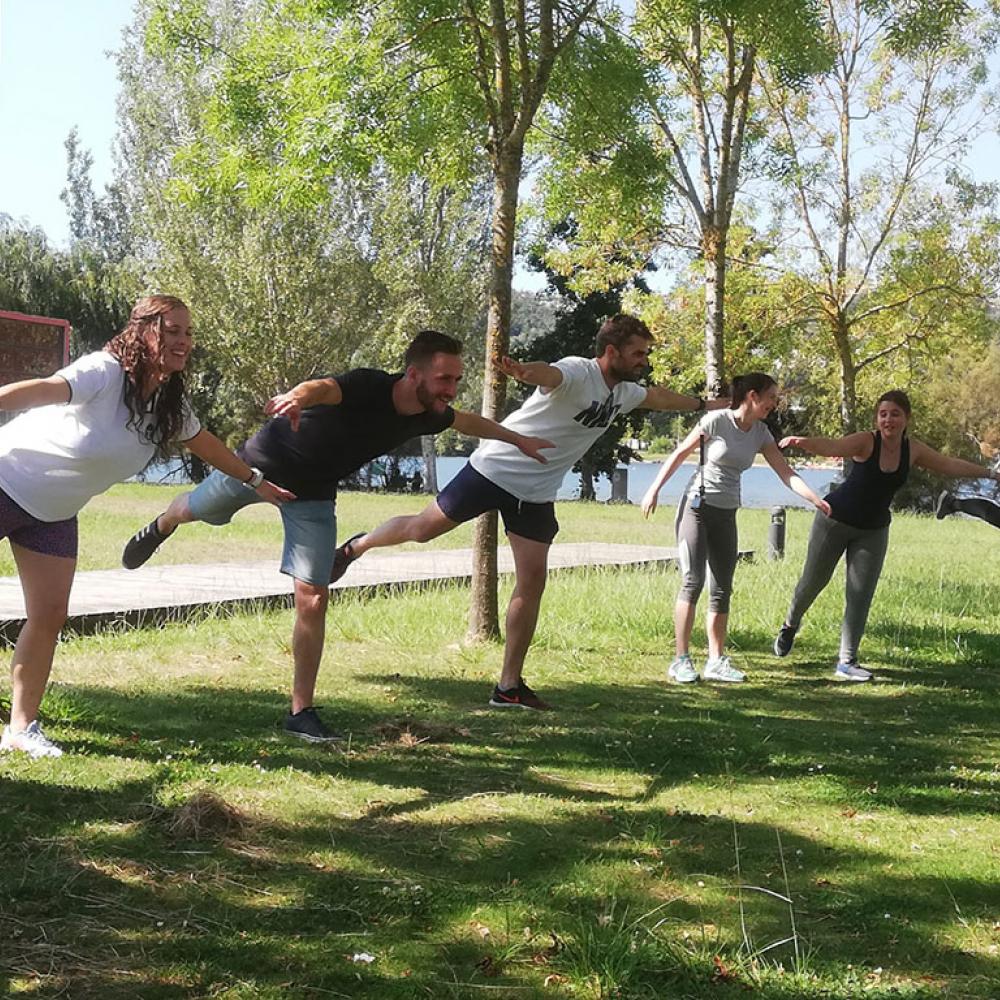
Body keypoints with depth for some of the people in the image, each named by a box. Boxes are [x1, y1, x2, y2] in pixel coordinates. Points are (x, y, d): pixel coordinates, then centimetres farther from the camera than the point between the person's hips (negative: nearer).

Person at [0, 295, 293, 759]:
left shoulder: (170, 402, -2)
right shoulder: (104, 373, -27)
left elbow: (204, 443, 16)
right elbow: (43, 390, -45)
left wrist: (255, 481, 24)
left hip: (54, 513, 7)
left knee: (49, 614, 1)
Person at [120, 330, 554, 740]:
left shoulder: (428, 416, -13)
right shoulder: (368, 387, -35)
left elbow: (466, 421, 11)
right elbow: (323, 387, -58)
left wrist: (517, 439, 23)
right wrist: (298, 396, -81)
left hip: (313, 495, 4)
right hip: (264, 461, -4)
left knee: (313, 601, -6)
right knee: (191, 510, 23)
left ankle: (301, 712, 4)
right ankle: (159, 529, 62)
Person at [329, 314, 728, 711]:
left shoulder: (624, 392, 8)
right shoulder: (578, 372, -20)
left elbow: (658, 397, 31)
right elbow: (548, 374, -44)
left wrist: (706, 403, 44)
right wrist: (525, 370, -67)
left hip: (536, 494, 7)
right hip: (496, 469, -7)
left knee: (532, 581, -2)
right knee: (423, 528, 2)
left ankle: (509, 686, 4)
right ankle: (357, 546, 33)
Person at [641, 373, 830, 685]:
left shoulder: (761, 434, 5)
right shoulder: (716, 420, -11)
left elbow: (786, 473, 2)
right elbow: (679, 454, -4)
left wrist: (816, 499, -11)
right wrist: (654, 490, -6)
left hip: (726, 515, 6)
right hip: (697, 507, -6)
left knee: (722, 589, 6)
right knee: (693, 581, -12)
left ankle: (716, 661, 12)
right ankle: (680, 660, -8)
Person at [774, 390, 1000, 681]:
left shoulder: (913, 450, -4)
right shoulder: (865, 442, -20)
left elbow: (950, 465, 12)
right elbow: (832, 446, -38)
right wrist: (801, 442, -59)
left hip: (874, 530, 4)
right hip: (836, 520, -4)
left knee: (861, 596, -1)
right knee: (814, 580, 8)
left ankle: (846, 662, 5)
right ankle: (790, 626, 37)